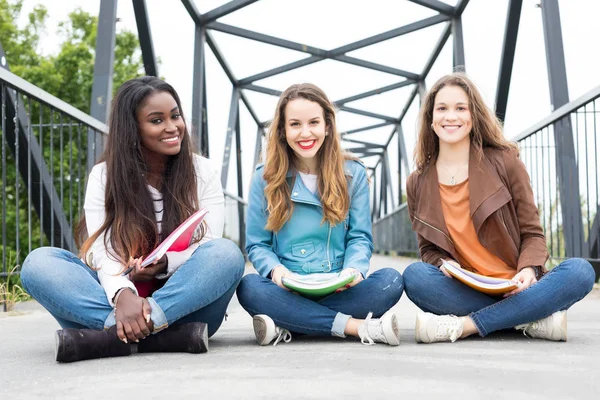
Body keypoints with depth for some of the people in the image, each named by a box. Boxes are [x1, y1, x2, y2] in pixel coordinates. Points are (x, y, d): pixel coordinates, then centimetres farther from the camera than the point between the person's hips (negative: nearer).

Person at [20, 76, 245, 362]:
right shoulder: (104, 176, 3)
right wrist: (122, 295, -33)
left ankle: (113, 335, -36)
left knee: (227, 254, -29)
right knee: (39, 262, -23)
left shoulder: (203, 172, 4)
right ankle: (170, 336, -38)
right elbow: (103, 250, -10)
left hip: (185, 303, 0)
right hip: (118, 302, 1)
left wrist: (165, 263, -26)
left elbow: (212, 246, -5)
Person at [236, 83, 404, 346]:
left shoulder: (353, 174, 7)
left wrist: (354, 269, -17)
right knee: (249, 287, -33)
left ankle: (287, 326, -27)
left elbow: (360, 237, 5)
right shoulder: (265, 178, 6)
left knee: (390, 280, -28)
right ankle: (359, 327, -31)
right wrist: (275, 269, -18)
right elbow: (257, 244, 4)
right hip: (287, 290, 0)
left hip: (339, 290, 1)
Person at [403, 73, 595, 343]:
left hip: (515, 288, 0)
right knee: (414, 276, -30)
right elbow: (428, 249, 10)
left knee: (580, 271, -27)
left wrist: (529, 269, -17)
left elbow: (532, 232, 3)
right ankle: (533, 319, -25)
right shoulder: (418, 184, 6)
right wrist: (444, 264, -14)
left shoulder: (504, 162, 1)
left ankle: (463, 326, -30)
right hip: (464, 292, 0)